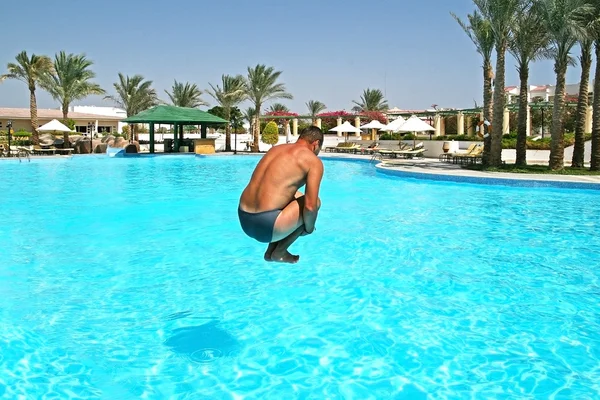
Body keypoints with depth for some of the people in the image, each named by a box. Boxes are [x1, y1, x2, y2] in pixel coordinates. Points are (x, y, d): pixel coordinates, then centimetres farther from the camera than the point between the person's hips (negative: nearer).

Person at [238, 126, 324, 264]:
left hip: (244, 221, 8)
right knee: (315, 202, 11)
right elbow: (310, 206, -11)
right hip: (266, 225, -8)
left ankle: (271, 250, 23)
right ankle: (279, 252, 12)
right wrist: (309, 228, 10)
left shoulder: (276, 149, 20)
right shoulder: (314, 161, -2)